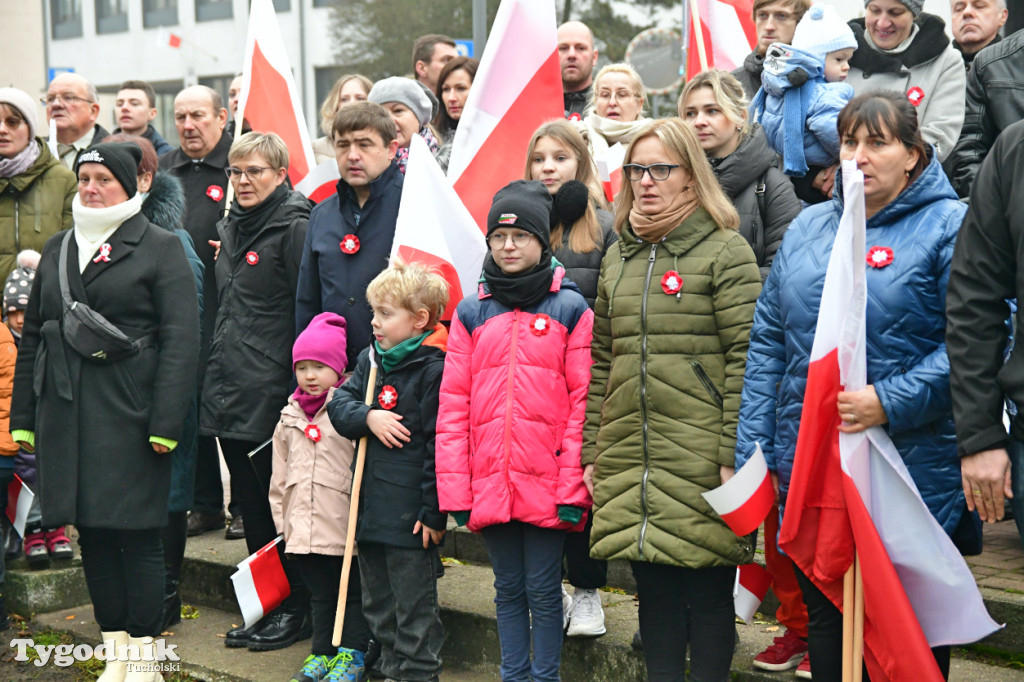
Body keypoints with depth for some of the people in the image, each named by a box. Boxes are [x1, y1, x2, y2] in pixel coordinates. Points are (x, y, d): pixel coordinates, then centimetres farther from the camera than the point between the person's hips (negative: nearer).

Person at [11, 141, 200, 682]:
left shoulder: (160, 248, -2)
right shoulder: (57, 249, 16)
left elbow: (180, 340, -8)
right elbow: (32, 334, 19)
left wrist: (166, 423, -15)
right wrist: (23, 415, 13)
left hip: (128, 412, -5)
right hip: (66, 413, 6)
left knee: (136, 533, -3)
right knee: (91, 533, 8)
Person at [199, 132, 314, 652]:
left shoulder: (294, 229, -10)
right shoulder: (230, 229, 16)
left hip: (271, 394, -8)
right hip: (227, 394, 8)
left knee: (280, 503, 0)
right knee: (250, 504, 13)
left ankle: (296, 609, 11)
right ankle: (264, 606, 23)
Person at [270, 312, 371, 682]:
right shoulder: (290, 417, 13)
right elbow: (280, 474, 20)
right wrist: (281, 516, 17)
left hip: (345, 524, -6)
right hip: (303, 524, 6)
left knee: (353, 592, 5)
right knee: (320, 594, 15)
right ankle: (322, 652, 24)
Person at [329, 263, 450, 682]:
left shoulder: (435, 369, -14)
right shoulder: (371, 360, 10)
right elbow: (339, 404, 10)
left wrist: (434, 513, -17)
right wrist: (368, 417, -11)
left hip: (411, 516, -8)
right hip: (371, 506, 8)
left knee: (414, 608, 1)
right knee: (378, 602, 18)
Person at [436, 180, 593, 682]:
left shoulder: (571, 310, 0)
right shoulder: (471, 314, 7)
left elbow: (583, 401, -4)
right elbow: (453, 404, 5)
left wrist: (575, 486, -9)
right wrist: (453, 489, -1)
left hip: (547, 484, -3)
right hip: (489, 484, 3)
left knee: (543, 589, 5)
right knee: (509, 588, 13)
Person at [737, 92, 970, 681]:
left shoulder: (951, 226, -4)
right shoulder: (807, 228, 12)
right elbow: (768, 345, 11)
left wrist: (890, 403, -22)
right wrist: (753, 455, 5)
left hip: (915, 475, -5)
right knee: (824, 615, 14)